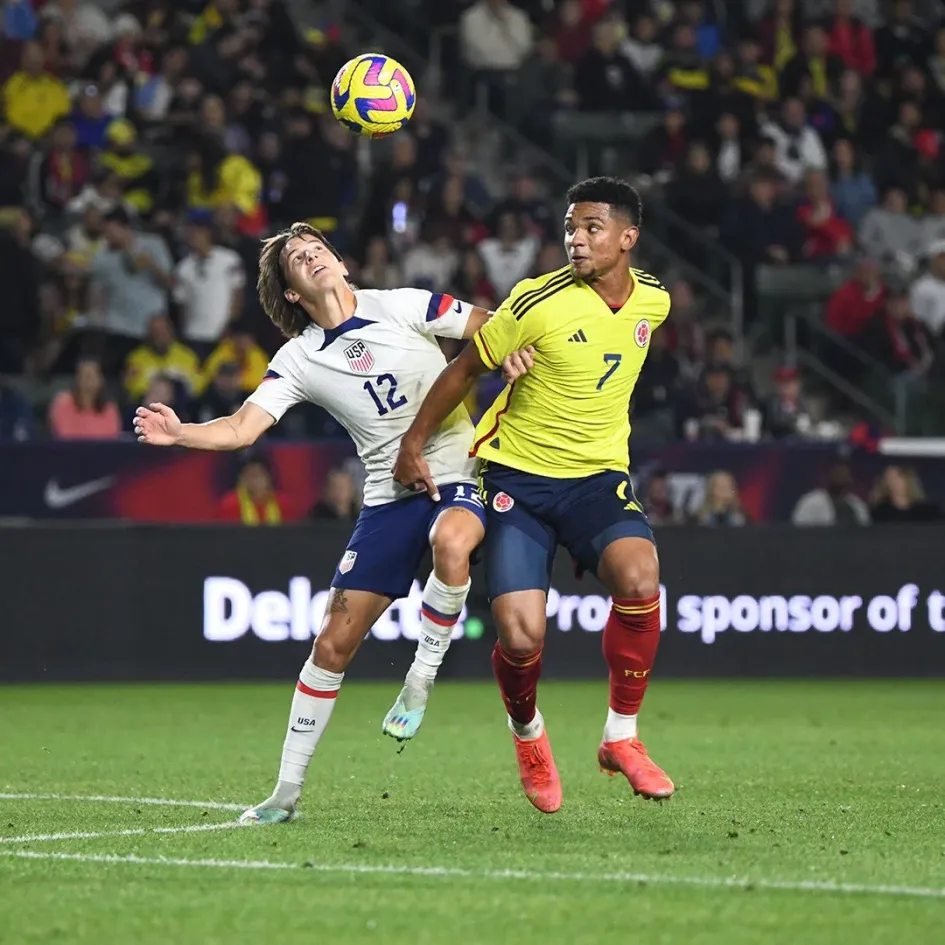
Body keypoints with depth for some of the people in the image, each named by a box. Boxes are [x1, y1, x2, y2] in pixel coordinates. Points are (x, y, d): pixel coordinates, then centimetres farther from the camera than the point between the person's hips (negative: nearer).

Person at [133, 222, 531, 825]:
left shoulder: (403, 307, -2)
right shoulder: (299, 359, 4)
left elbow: (493, 326, 4)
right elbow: (242, 429, -5)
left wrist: (512, 350, -19)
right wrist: (179, 434, -24)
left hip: (457, 477, -3)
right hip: (389, 498, 3)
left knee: (451, 540, -40)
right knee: (335, 641, -1)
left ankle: (422, 679, -18)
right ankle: (288, 789, 10)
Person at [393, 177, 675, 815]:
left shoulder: (654, 301, 0)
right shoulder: (540, 302, -15)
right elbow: (466, 368, -2)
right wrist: (414, 443, 4)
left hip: (599, 477, 3)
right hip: (518, 476, -3)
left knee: (639, 581, -29)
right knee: (521, 638, -15)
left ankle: (622, 737, -8)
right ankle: (528, 734, 22)